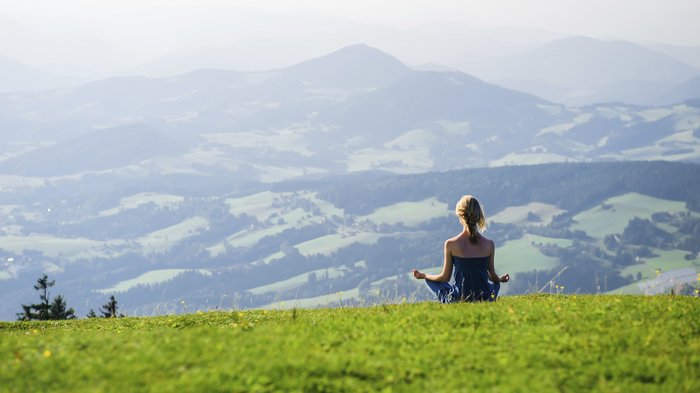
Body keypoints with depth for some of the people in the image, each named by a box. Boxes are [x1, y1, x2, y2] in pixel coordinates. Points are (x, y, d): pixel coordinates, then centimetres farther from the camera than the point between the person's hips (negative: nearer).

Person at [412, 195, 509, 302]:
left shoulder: (451, 244, -12)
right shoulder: (489, 244, -7)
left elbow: (445, 278, -1)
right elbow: (493, 277, 5)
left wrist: (423, 276, 18)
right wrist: (501, 279, 31)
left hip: (459, 299, -2)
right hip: (485, 299, 2)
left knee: (429, 280, 25)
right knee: (495, 283, 39)